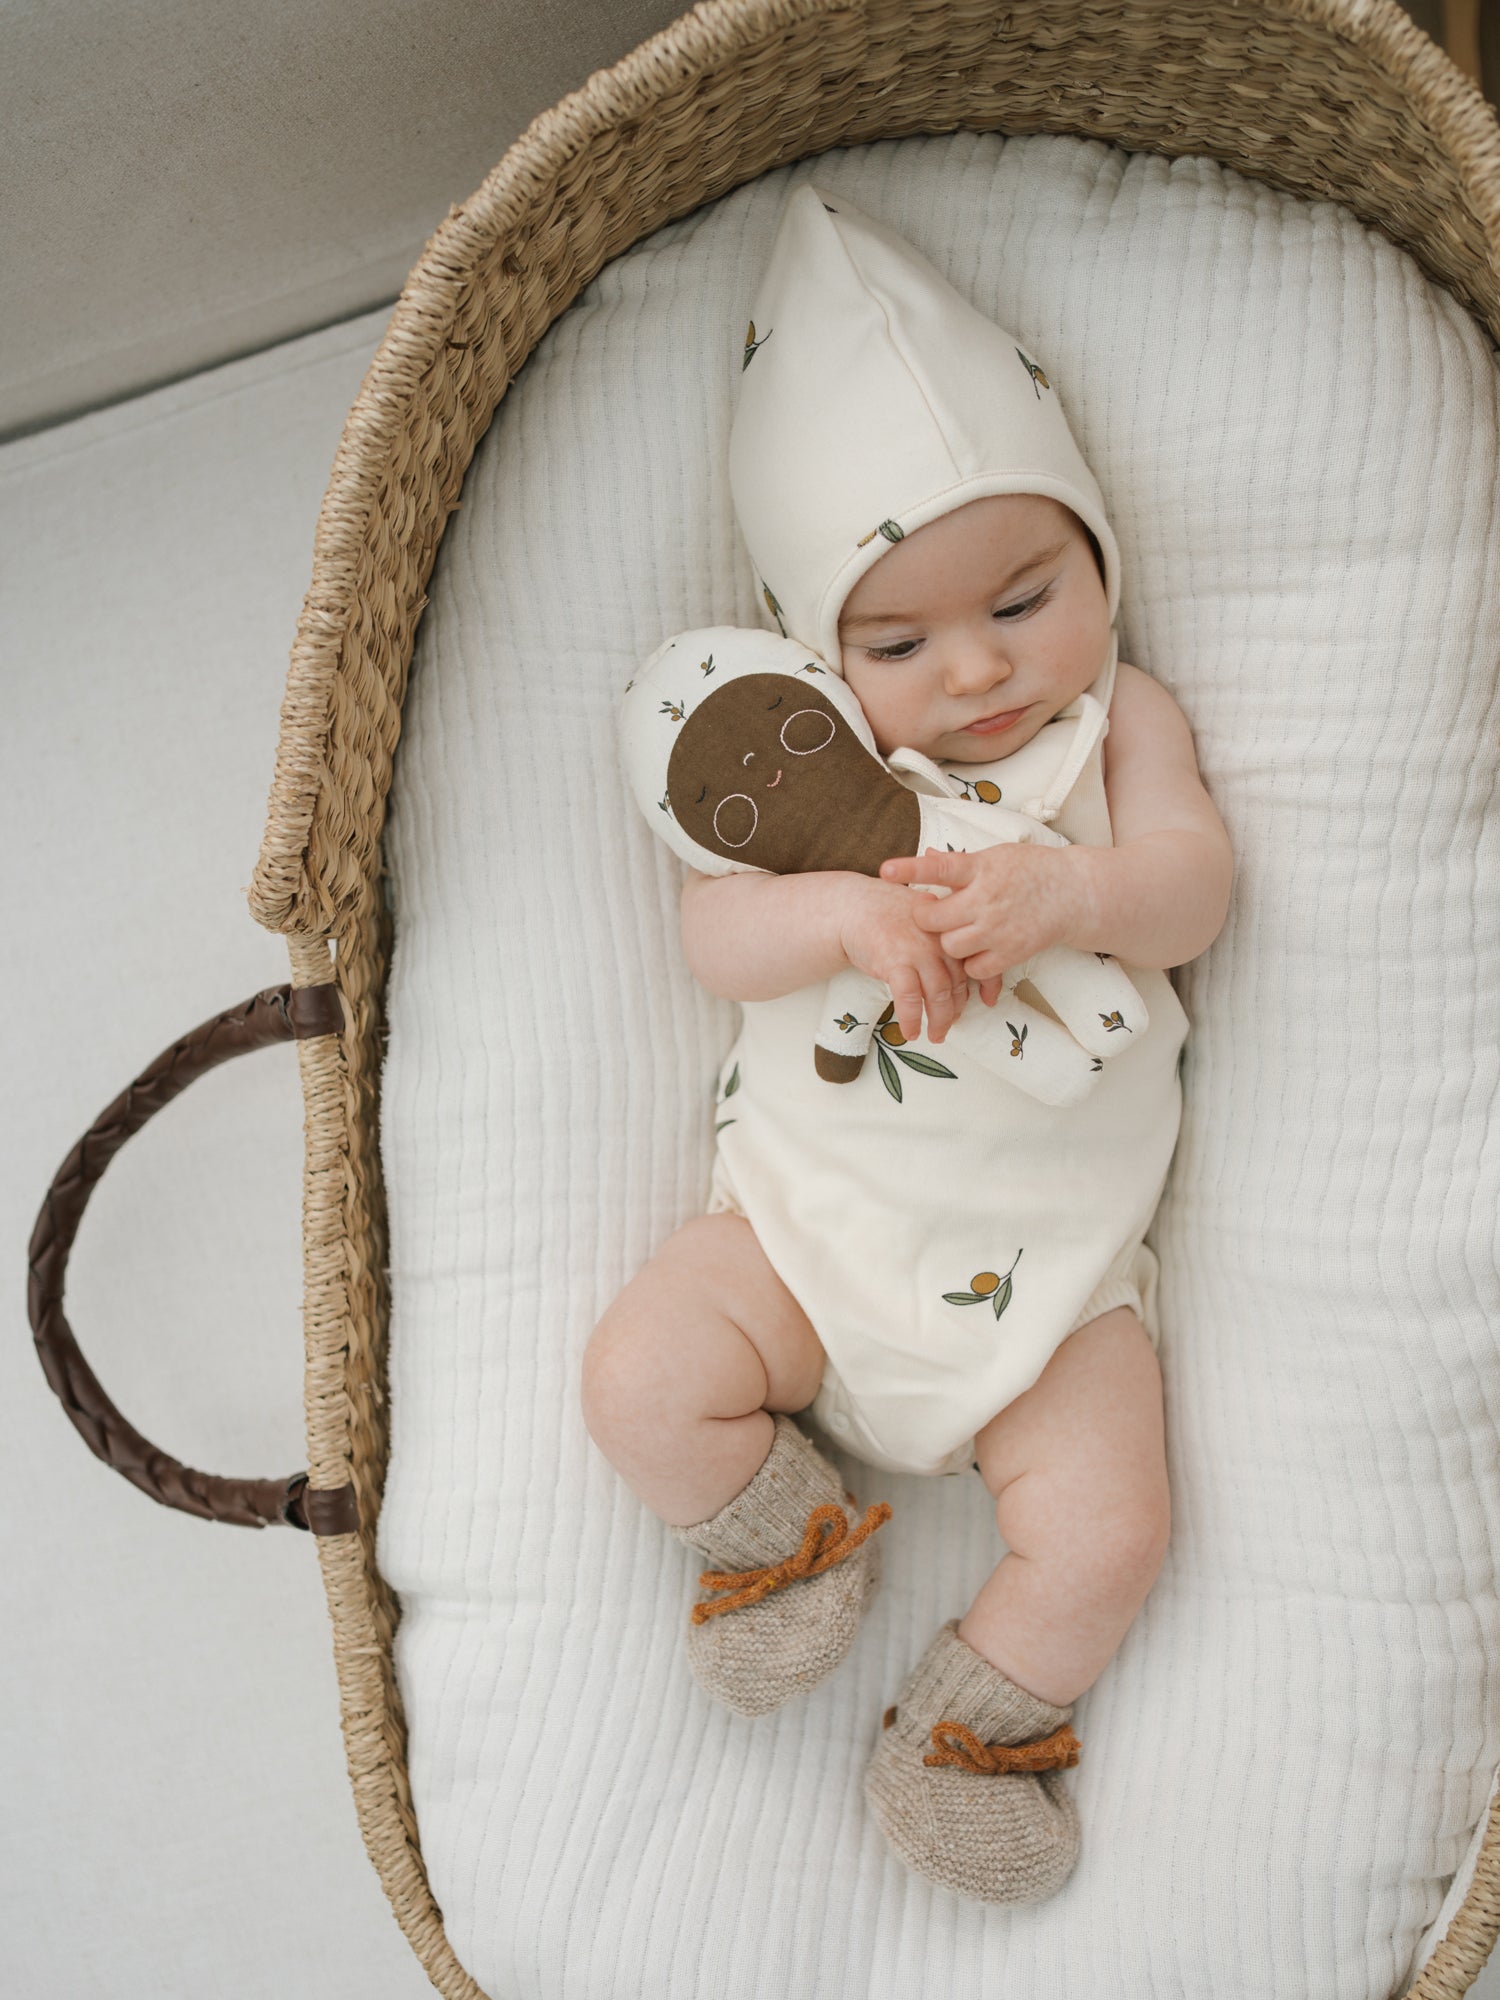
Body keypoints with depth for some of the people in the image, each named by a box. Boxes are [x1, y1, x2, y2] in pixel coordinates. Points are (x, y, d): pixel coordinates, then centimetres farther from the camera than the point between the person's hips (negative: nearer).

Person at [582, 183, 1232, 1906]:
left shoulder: (1120, 721, 3)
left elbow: (1190, 886, -11)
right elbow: (714, 933, -10)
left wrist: (1062, 889, -33)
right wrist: (849, 911, -31)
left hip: (1049, 1257, 0)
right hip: (810, 1213, 1)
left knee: (1105, 1528, -12)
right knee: (641, 1383, -14)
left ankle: (982, 1717, 18)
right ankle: (783, 1535, 17)